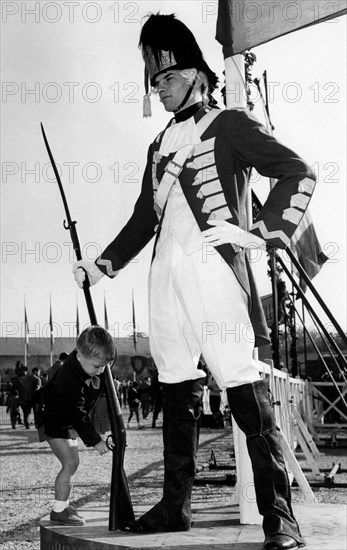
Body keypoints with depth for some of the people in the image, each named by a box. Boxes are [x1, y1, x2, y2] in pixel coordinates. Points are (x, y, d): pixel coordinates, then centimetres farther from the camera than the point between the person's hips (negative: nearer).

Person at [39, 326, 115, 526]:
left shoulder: (92, 360, -16)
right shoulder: (69, 381, -38)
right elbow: (78, 415, -30)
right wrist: (95, 440, -24)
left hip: (69, 420, 9)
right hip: (55, 421, -9)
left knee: (72, 462, 13)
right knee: (70, 463, -15)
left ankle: (64, 504, 25)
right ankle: (59, 510, -7)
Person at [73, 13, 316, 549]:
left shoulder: (230, 124, 6)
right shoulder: (161, 144, 25)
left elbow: (298, 172, -4)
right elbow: (143, 220, 30)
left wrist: (260, 233, -11)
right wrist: (101, 266, 27)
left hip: (215, 269, -6)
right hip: (167, 275, 7)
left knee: (247, 393, -10)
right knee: (177, 393, 9)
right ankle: (175, 506, 17)